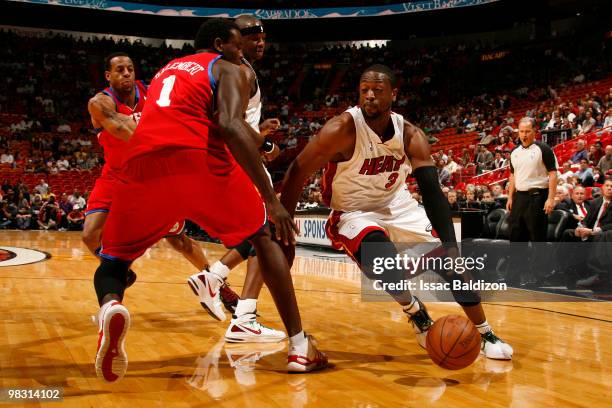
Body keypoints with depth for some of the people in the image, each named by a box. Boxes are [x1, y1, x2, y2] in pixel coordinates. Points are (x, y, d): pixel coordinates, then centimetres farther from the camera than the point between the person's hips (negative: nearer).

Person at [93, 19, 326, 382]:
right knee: (263, 236, 18)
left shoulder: (166, 71, 36)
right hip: (198, 159, -4)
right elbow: (231, 127, -4)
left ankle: (111, 306, -16)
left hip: (142, 161, 4)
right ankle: (300, 347, 12)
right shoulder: (228, 70, 17)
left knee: (113, 260, 22)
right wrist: (271, 199, -7)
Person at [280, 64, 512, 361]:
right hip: (353, 213, -4)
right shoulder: (343, 129, -25)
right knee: (385, 263, -33)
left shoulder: (410, 134, -14)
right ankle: (415, 312, -1)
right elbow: (296, 174, -21)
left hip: (398, 207, 4)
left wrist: (451, 250, -28)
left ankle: (486, 334, 15)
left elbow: (432, 192, -17)